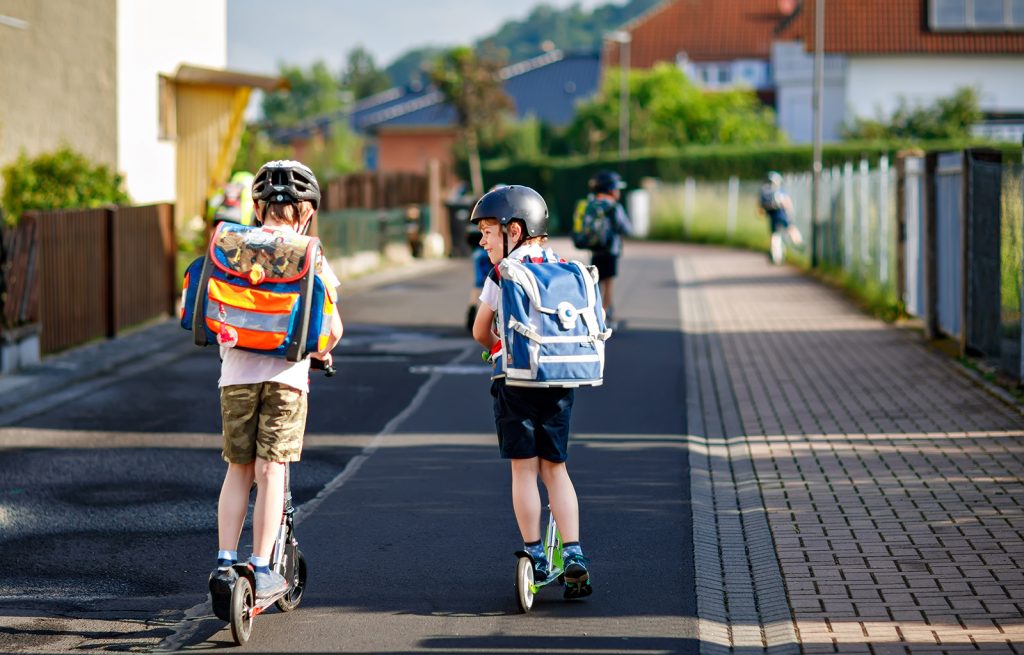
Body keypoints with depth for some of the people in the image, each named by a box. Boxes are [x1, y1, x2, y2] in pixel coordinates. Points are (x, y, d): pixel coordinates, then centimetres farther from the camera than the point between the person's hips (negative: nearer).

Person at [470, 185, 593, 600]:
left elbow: (480, 330, 1)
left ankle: (534, 556, 4)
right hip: (561, 379, 4)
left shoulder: (503, 274, -4)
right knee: (554, 467, 11)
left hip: (517, 379, -4)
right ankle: (573, 554, 2)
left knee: (524, 469, 3)